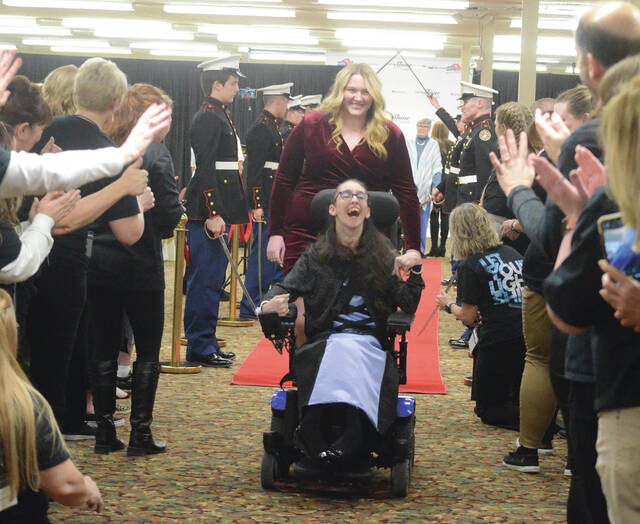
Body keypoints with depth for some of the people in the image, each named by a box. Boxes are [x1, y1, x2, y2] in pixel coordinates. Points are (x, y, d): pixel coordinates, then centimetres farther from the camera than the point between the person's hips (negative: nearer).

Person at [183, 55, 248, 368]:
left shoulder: (217, 117, 18)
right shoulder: (208, 119, -14)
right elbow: (205, 169, -20)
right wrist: (213, 213, -24)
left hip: (216, 209, 10)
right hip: (208, 211, -10)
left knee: (211, 279, 14)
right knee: (206, 279, -6)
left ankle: (205, 341, 21)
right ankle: (200, 347, -2)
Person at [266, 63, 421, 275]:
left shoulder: (390, 136, 3)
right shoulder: (311, 126, 2)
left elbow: (406, 192, 5)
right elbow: (284, 180, 6)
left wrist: (413, 248, 0)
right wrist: (275, 233, 3)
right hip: (306, 234, 0)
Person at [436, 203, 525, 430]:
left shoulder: (470, 266, -9)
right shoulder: (514, 254, 10)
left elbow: (469, 317, -6)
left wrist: (448, 305, 13)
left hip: (500, 342, -7)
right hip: (529, 339, 7)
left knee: (488, 409, 9)